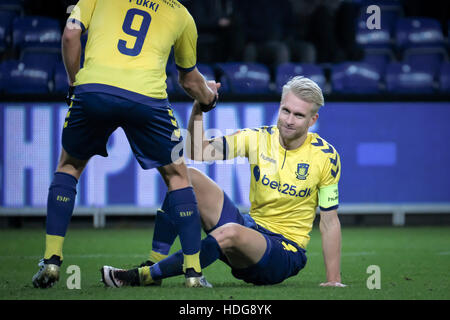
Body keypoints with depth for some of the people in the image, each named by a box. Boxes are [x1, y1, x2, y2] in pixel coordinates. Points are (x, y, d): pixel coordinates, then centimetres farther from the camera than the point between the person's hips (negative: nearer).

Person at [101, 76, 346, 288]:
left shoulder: (325, 156, -8)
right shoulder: (258, 138, 0)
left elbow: (329, 222, -5)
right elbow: (198, 152, -5)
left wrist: (334, 280, -10)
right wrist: (198, 108, -19)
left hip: (286, 254, -5)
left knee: (230, 233, -38)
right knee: (187, 177, -10)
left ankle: (145, 276, -29)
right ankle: (154, 261, -16)